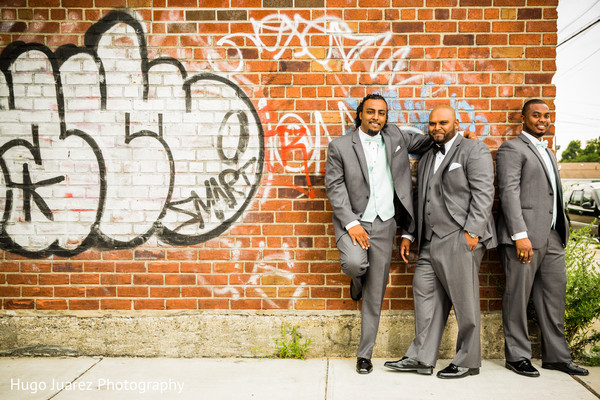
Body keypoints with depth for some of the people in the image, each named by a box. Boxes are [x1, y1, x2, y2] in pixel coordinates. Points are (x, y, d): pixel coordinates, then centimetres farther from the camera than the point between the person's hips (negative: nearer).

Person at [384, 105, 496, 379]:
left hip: (461, 239, -7)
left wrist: (472, 232, -18)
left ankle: (467, 361, 15)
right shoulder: (426, 158, 21)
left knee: (464, 302, 1)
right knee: (425, 294, 6)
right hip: (430, 240, 7)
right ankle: (421, 358, 14)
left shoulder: (474, 151, -1)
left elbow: (483, 194, -10)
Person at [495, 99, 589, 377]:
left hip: (552, 236, 8)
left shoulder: (548, 153, 24)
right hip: (524, 236, -8)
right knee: (518, 297, -1)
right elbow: (509, 193, -13)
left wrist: (562, 230, 14)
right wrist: (520, 234, -20)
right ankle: (517, 356, 10)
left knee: (554, 297, 11)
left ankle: (556, 356, 21)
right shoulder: (512, 149, -4)